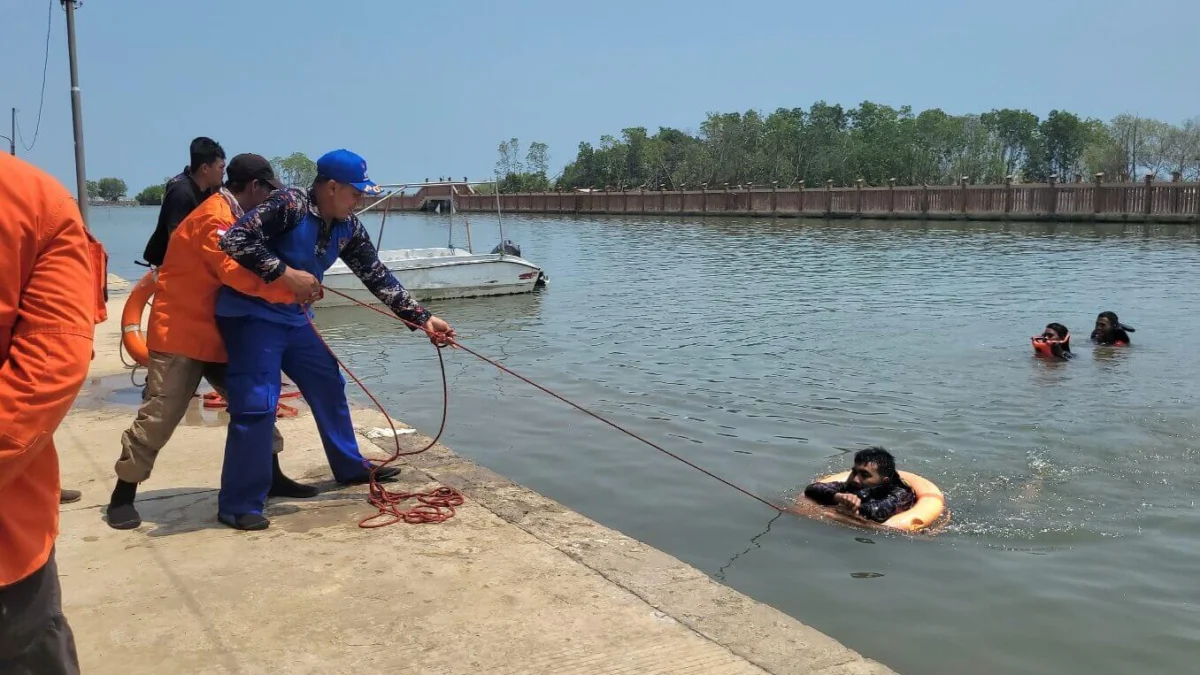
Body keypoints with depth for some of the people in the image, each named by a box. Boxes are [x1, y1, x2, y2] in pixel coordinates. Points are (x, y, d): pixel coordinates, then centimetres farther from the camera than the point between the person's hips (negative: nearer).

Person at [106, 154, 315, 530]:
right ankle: (123, 496, 7)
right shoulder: (215, 219, -20)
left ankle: (271, 477, 19)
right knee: (159, 417, -6)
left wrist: (291, 285, 0)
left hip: (217, 334, 10)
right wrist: (292, 291, -29)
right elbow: (239, 275, -31)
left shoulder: (234, 219, 13)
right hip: (180, 333, -10)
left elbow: (247, 269, 13)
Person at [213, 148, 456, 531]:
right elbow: (234, 240, -27)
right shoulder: (289, 205, -21)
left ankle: (351, 467, 34)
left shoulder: (348, 228, 2)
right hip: (251, 315, -8)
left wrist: (422, 318, -1)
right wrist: (286, 274, -31)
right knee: (256, 405, -13)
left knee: (328, 387, 16)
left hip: (295, 318, 9)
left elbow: (377, 277, 3)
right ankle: (239, 505, -2)